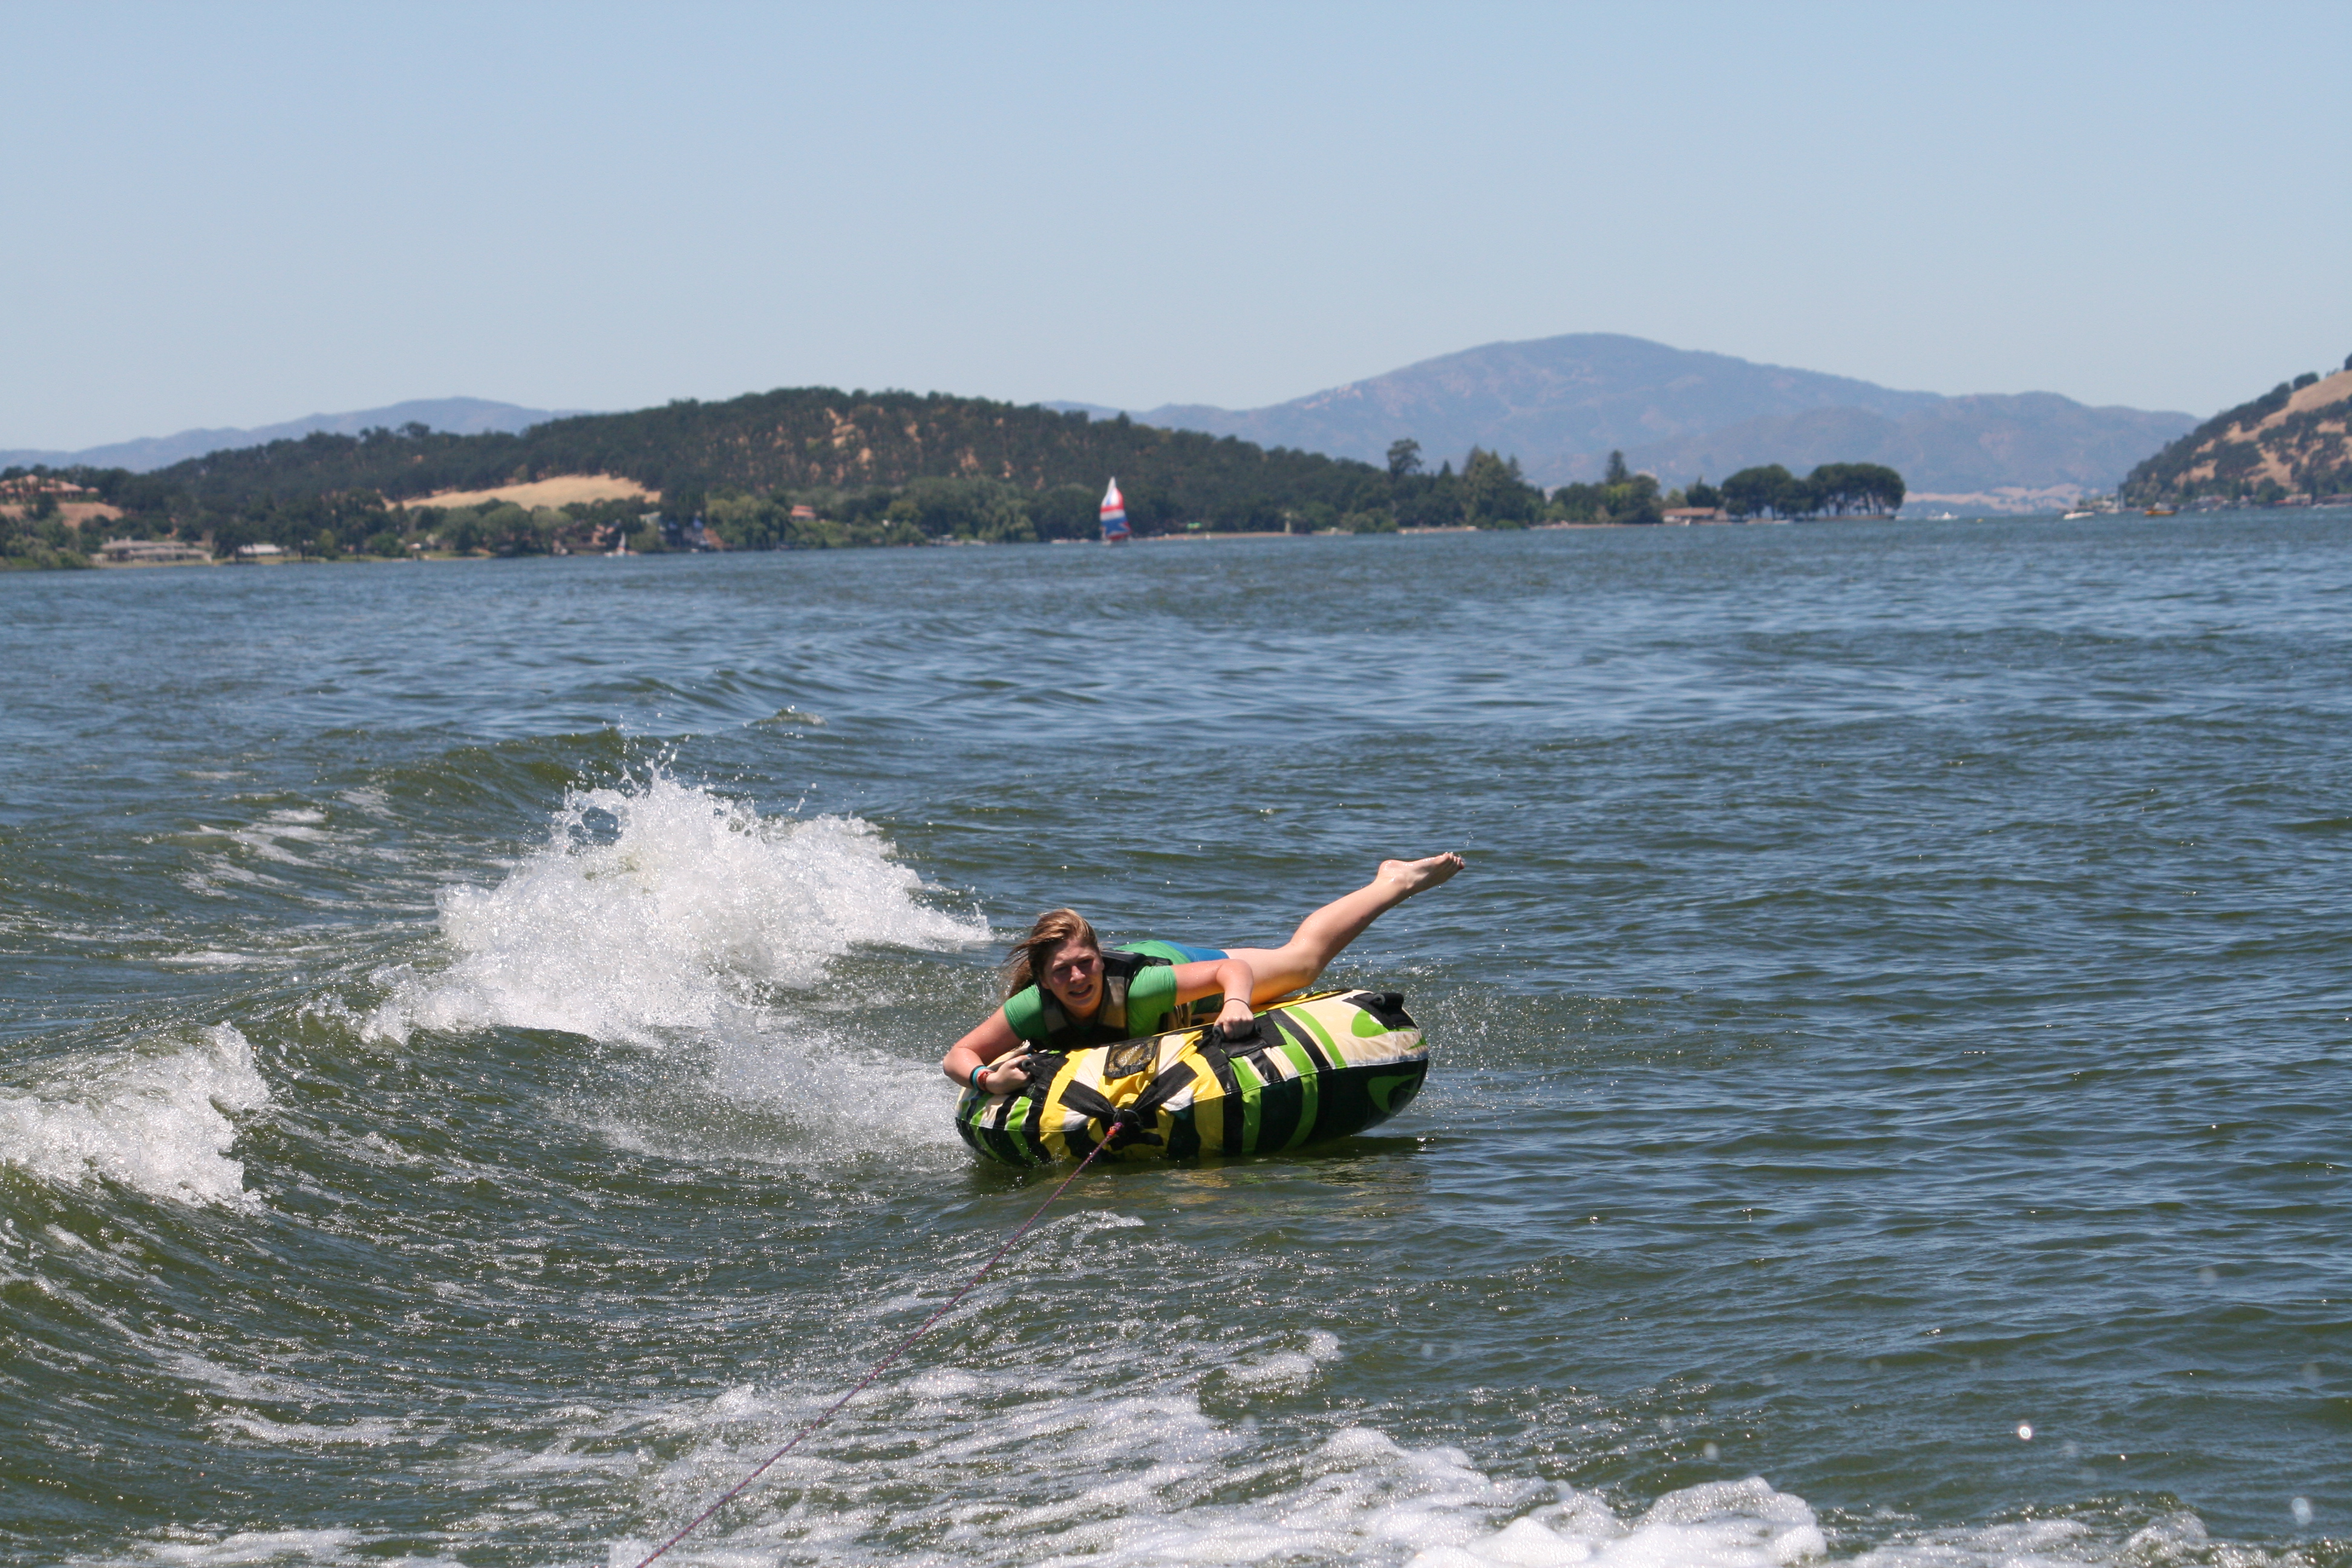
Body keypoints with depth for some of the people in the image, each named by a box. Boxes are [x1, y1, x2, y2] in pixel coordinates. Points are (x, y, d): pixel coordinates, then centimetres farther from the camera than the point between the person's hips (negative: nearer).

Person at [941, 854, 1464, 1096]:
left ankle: (1394, 883, 40)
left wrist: (1235, 1003, -61)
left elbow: (1233, 969, -40)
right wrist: (984, 1078, -56)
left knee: (1302, 959, 17)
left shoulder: (1136, 987, -46)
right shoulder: (1034, 1011, -42)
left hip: (1181, 963, -3)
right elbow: (956, 1056, -35)